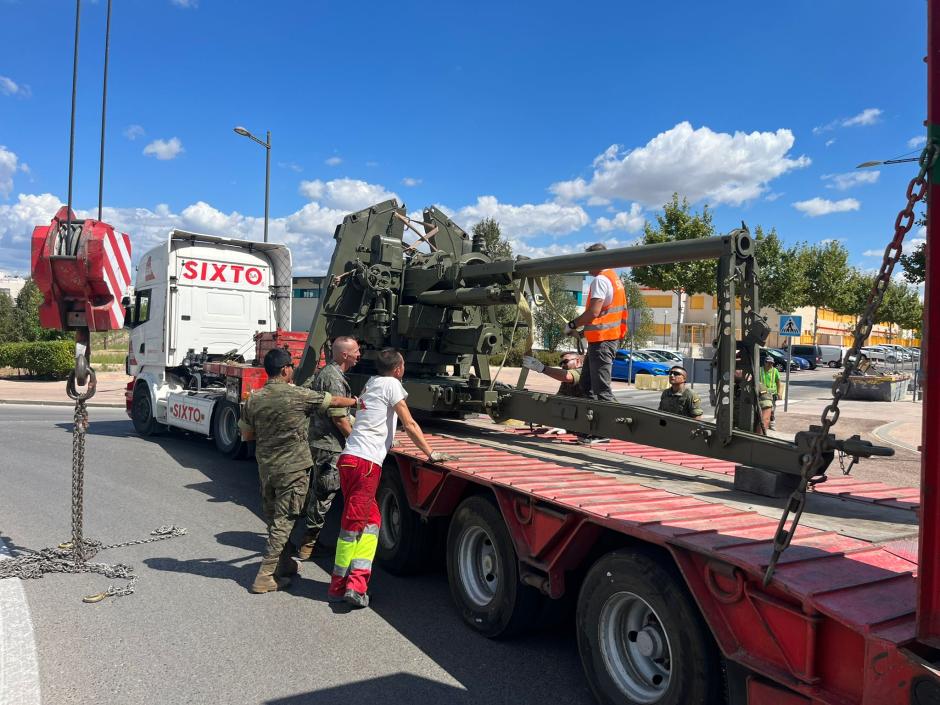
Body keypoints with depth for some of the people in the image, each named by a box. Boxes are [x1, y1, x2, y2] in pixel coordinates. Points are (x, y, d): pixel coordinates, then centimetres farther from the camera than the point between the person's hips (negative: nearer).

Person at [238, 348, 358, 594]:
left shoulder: (253, 399, -1)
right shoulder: (298, 396, -13)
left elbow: (247, 435, 7)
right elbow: (335, 401, -1)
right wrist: (356, 401, 16)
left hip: (266, 468, 6)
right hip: (293, 469, -5)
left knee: (274, 519, 18)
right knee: (283, 521, 1)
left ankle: (284, 565, 34)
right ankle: (266, 577, 2)